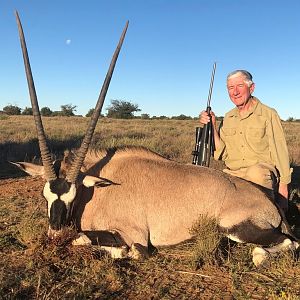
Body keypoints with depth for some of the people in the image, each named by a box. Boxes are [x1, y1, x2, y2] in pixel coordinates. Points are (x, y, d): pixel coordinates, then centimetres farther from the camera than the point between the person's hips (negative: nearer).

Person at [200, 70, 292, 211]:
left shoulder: (268, 114, -2)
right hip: (231, 174, 4)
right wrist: (212, 126, -5)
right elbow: (221, 154, 5)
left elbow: (280, 153, -2)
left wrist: (283, 187, -6)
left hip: (263, 172, -3)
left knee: (255, 173, -36)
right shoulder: (228, 118, 11)